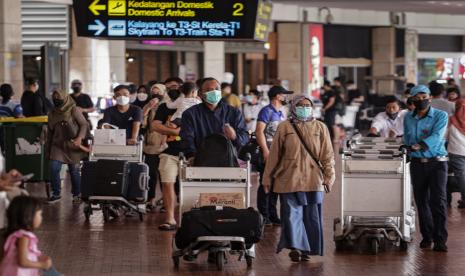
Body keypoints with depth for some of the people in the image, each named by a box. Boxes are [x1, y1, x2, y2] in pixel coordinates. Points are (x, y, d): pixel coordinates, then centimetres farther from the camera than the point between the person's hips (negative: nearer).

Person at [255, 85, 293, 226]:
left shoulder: (281, 112, 17)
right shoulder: (266, 111, -10)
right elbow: (259, 131, -17)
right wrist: (265, 151, -22)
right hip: (268, 152, -8)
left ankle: (272, 215, 18)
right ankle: (263, 215, -1)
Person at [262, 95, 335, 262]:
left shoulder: (320, 128, 9)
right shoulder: (285, 127, 5)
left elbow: (327, 155, 7)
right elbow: (274, 155, 7)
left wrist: (329, 176, -2)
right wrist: (268, 178, 7)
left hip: (313, 179, 2)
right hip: (289, 179, -2)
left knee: (311, 216, 3)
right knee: (292, 213, -8)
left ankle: (306, 249, 11)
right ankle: (295, 247, -10)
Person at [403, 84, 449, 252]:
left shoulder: (441, 116, -4)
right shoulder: (408, 118, 10)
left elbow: (436, 136, -18)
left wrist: (420, 145, -33)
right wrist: (410, 147, -2)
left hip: (437, 162, -4)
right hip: (417, 163, 4)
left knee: (438, 200, -11)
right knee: (421, 201, 5)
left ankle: (440, 240, -12)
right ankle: (427, 236, 17)